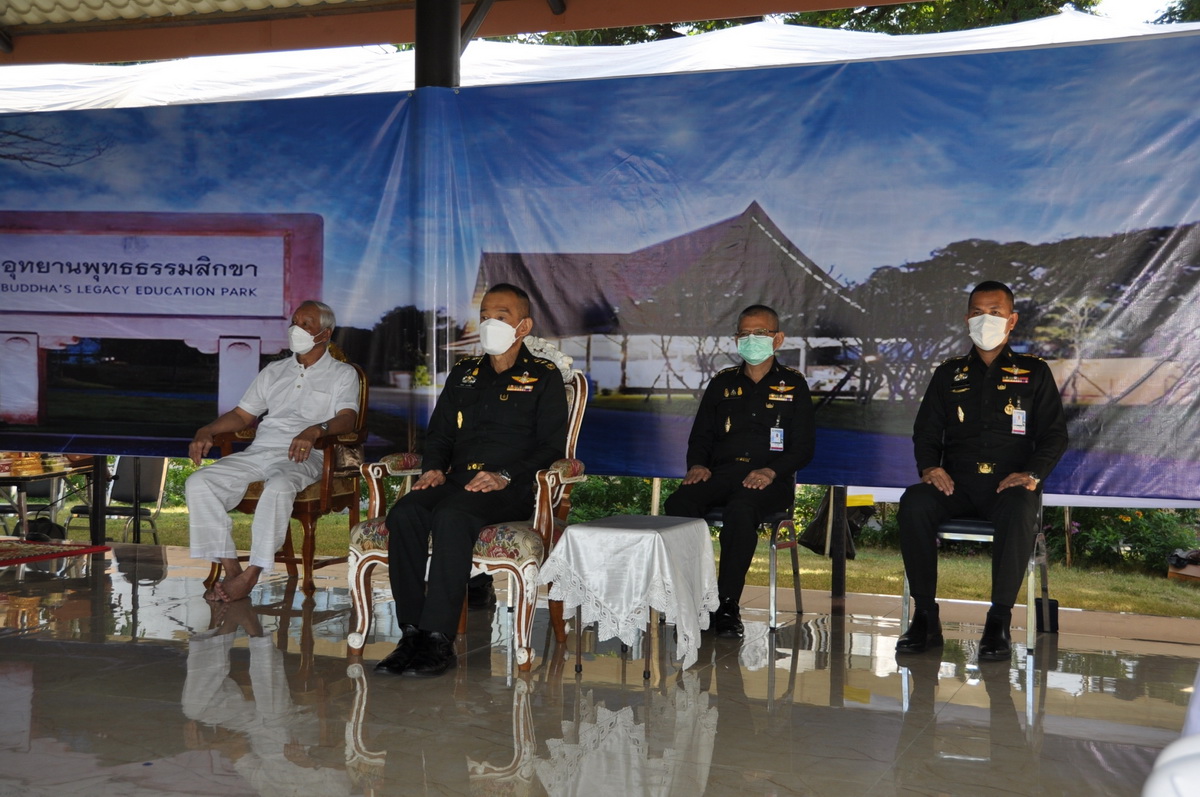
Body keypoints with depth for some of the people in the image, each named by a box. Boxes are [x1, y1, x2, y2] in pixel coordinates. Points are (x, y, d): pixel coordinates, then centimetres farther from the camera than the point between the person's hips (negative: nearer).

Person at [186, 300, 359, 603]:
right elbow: (242, 414, 25)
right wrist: (207, 431, 5)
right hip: (259, 451, 5)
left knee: (280, 486, -40)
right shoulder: (274, 371, 26)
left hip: (303, 456, -5)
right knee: (198, 482, -19)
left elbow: (347, 418, -6)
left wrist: (316, 430, -28)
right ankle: (230, 567, -21)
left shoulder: (342, 374, 11)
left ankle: (251, 574, -31)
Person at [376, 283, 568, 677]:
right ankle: (412, 633, -26)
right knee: (404, 513, -27)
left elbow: (552, 445, -1)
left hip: (511, 488, -5)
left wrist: (505, 476, -16)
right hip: (456, 481, 5)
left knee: (451, 516, -36)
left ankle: (439, 641, -36)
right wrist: (433, 467, 1)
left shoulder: (544, 376, 10)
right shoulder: (464, 373, 26)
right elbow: (440, 432, 24)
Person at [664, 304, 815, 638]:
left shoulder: (792, 385, 10)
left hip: (770, 480, -3)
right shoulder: (722, 383, 20)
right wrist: (697, 464, -4)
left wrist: (771, 471, -15)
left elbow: (803, 447, 3)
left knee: (740, 510, -37)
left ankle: (727, 606, -30)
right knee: (678, 504, -28)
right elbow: (700, 435, 19)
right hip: (721, 472, 4)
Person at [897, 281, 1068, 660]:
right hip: (956, 483, 2)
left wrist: (1033, 473, -12)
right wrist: (929, 466, -7)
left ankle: (999, 621, -31)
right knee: (913, 503, -31)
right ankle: (925, 616, -25)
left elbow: (1054, 433, 7)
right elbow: (926, 430, 16)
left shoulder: (1034, 373, 14)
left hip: (1009, 485, -2)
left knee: (1020, 511, -38)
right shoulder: (949, 374, 19)